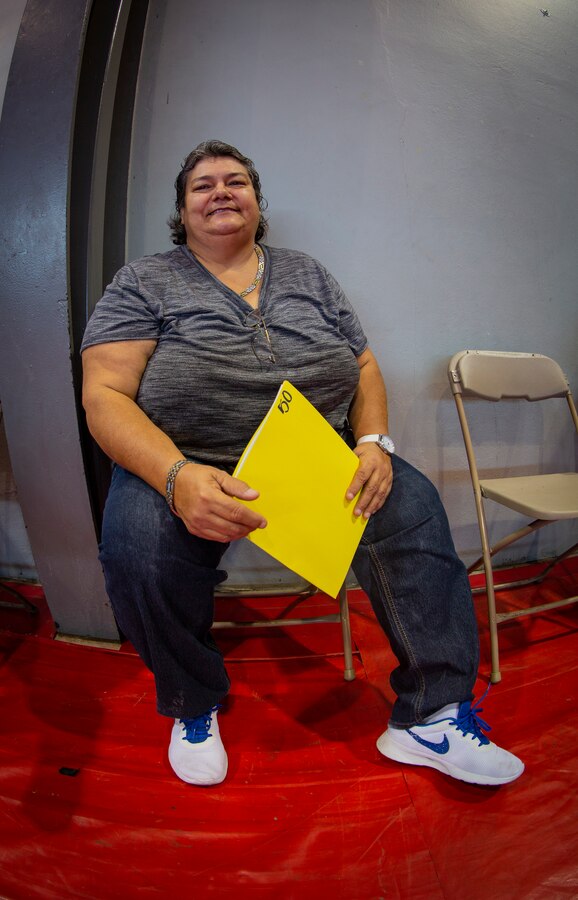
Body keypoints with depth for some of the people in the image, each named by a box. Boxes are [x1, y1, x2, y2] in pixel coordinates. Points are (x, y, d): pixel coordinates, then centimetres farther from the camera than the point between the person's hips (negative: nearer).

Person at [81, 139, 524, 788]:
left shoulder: (309, 275, 15)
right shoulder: (142, 284, 3)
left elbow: (364, 369, 14)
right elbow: (105, 395, -8)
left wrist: (373, 442, -8)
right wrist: (178, 477, -28)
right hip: (179, 464, -2)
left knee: (411, 504, -20)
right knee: (137, 545, -32)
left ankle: (433, 716, -6)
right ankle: (193, 708, -1)